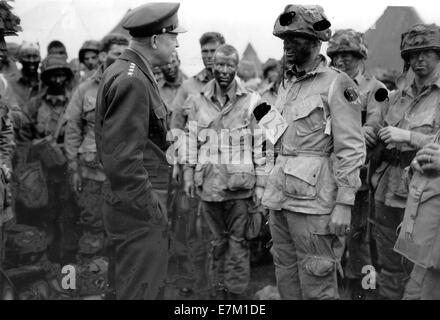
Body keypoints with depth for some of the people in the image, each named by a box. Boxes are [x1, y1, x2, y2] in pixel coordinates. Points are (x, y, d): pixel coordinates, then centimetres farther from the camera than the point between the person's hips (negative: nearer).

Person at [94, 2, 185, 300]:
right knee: (143, 290, 1)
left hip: (127, 205, 10)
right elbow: (123, 159, -24)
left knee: (126, 285, 21)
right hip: (141, 209, -10)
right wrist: (152, 209, -18)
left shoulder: (121, 71, 11)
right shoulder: (133, 81, -20)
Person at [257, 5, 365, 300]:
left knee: (317, 285, 0)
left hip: (313, 200, -7)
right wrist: (263, 183, 18)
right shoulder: (287, 84, 15)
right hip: (280, 197, 8)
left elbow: (351, 149, -13)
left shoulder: (337, 84, -8)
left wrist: (344, 204, -17)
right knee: (285, 277, 16)